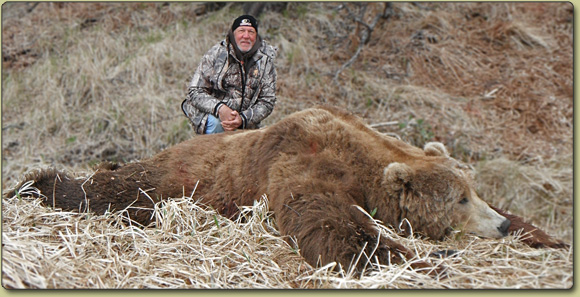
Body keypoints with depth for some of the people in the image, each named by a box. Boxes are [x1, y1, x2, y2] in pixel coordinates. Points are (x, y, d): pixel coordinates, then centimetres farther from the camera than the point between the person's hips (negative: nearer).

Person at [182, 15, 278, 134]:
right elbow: (195, 92, -8)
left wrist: (243, 119, -21)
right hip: (211, 113, -2)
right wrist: (219, 108, -28)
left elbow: (267, 102, -2)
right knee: (215, 124, -34)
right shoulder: (216, 54, -6)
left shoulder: (266, 62, -1)